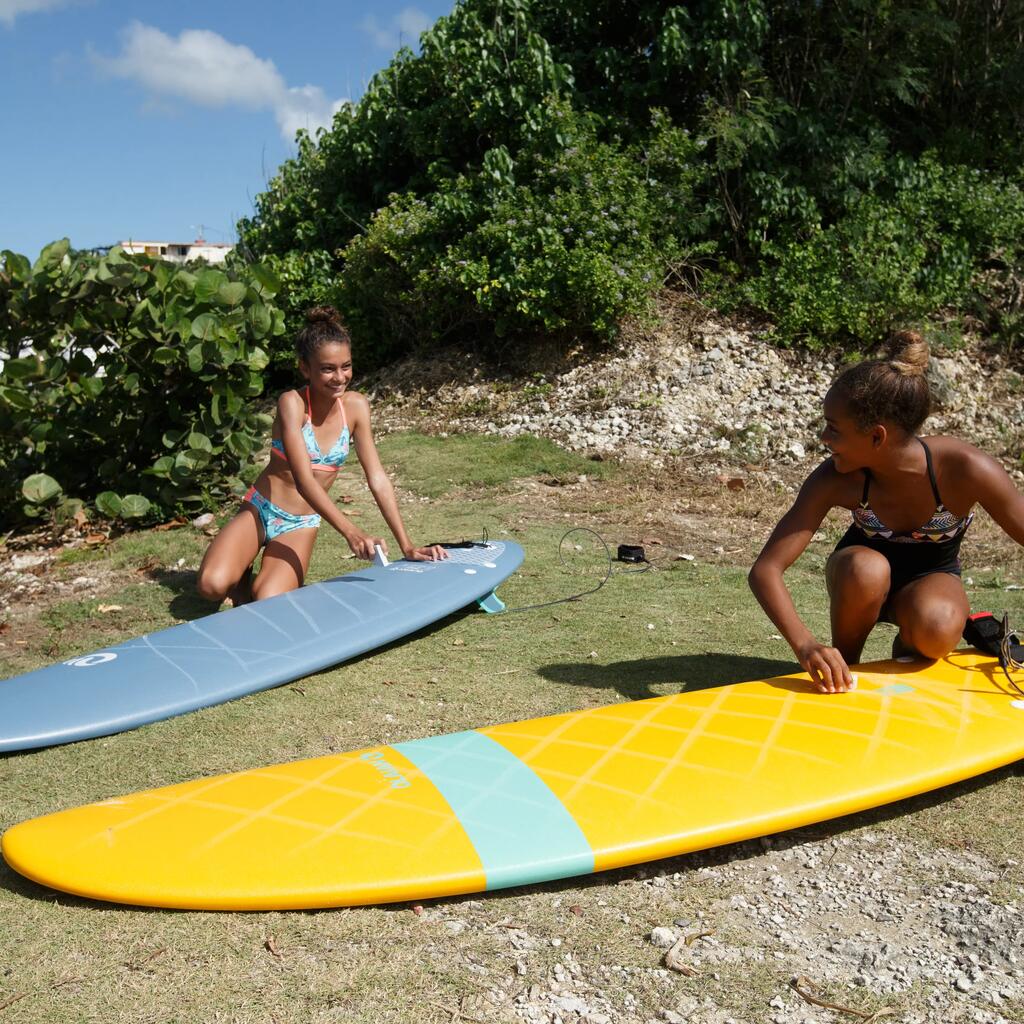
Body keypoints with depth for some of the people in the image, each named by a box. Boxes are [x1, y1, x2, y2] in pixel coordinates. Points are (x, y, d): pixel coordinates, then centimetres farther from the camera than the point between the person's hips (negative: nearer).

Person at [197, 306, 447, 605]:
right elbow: (304, 480, -29)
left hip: (301, 523, 2)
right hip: (260, 510, -2)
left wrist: (407, 546, -12)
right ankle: (243, 574, 10)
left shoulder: (355, 406, -6)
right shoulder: (292, 403, -19)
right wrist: (351, 532, -42)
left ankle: (265, 578, 13)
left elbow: (377, 479, -5)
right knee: (213, 585, -25)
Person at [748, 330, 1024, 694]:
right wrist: (805, 645, -48)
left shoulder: (966, 470, -31)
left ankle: (905, 650, 1)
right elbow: (765, 569, -31)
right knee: (866, 568, -36)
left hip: (932, 576, 0)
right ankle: (843, 664, -10)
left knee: (936, 630, -35)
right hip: (861, 580, 0)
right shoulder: (835, 479, -28)